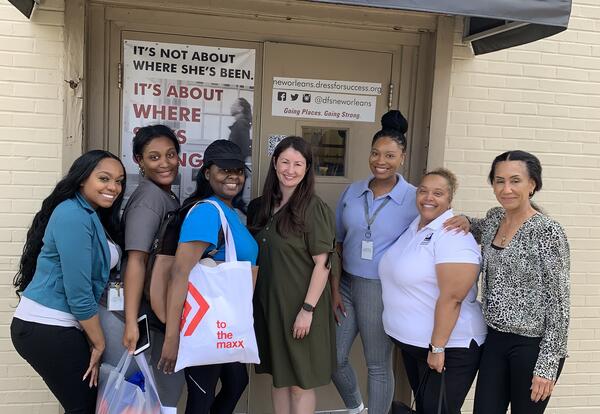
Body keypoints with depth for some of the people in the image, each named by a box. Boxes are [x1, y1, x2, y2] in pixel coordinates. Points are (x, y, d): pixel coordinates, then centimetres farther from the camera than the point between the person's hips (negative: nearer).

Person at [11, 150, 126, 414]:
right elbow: (78, 291, -21)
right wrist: (99, 342, -12)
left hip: (60, 326, 9)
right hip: (47, 329, -9)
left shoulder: (93, 216, 12)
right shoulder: (73, 214, -19)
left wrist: (94, 339, 3)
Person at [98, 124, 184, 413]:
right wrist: (131, 323, -27)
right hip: (140, 313, -9)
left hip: (160, 313, 9)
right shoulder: (150, 197, -15)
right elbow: (136, 260, -23)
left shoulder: (170, 198, 13)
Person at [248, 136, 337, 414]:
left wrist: (307, 309, -18)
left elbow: (322, 264, -14)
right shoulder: (262, 206, 7)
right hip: (269, 302, 6)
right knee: (278, 375, 16)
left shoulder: (314, 208, -12)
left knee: (300, 381, 6)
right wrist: (257, 300, 8)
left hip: (300, 305, -6)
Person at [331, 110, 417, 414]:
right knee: (334, 357, 12)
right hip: (347, 284, 4)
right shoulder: (352, 192, 2)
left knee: (378, 366, 10)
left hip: (383, 290, -4)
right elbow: (337, 244, 5)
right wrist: (335, 289, 2)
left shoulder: (414, 199, -10)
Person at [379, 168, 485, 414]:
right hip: (411, 342, 8)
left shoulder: (453, 236, -20)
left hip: (448, 348, -8)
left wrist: (437, 348, -22)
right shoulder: (415, 226, 7)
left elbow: (451, 299, -24)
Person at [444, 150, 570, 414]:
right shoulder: (494, 218, 3)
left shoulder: (547, 232, -16)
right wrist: (467, 223, 5)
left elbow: (559, 304, -15)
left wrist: (547, 366, -17)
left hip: (533, 345, -6)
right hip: (495, 339, 6)